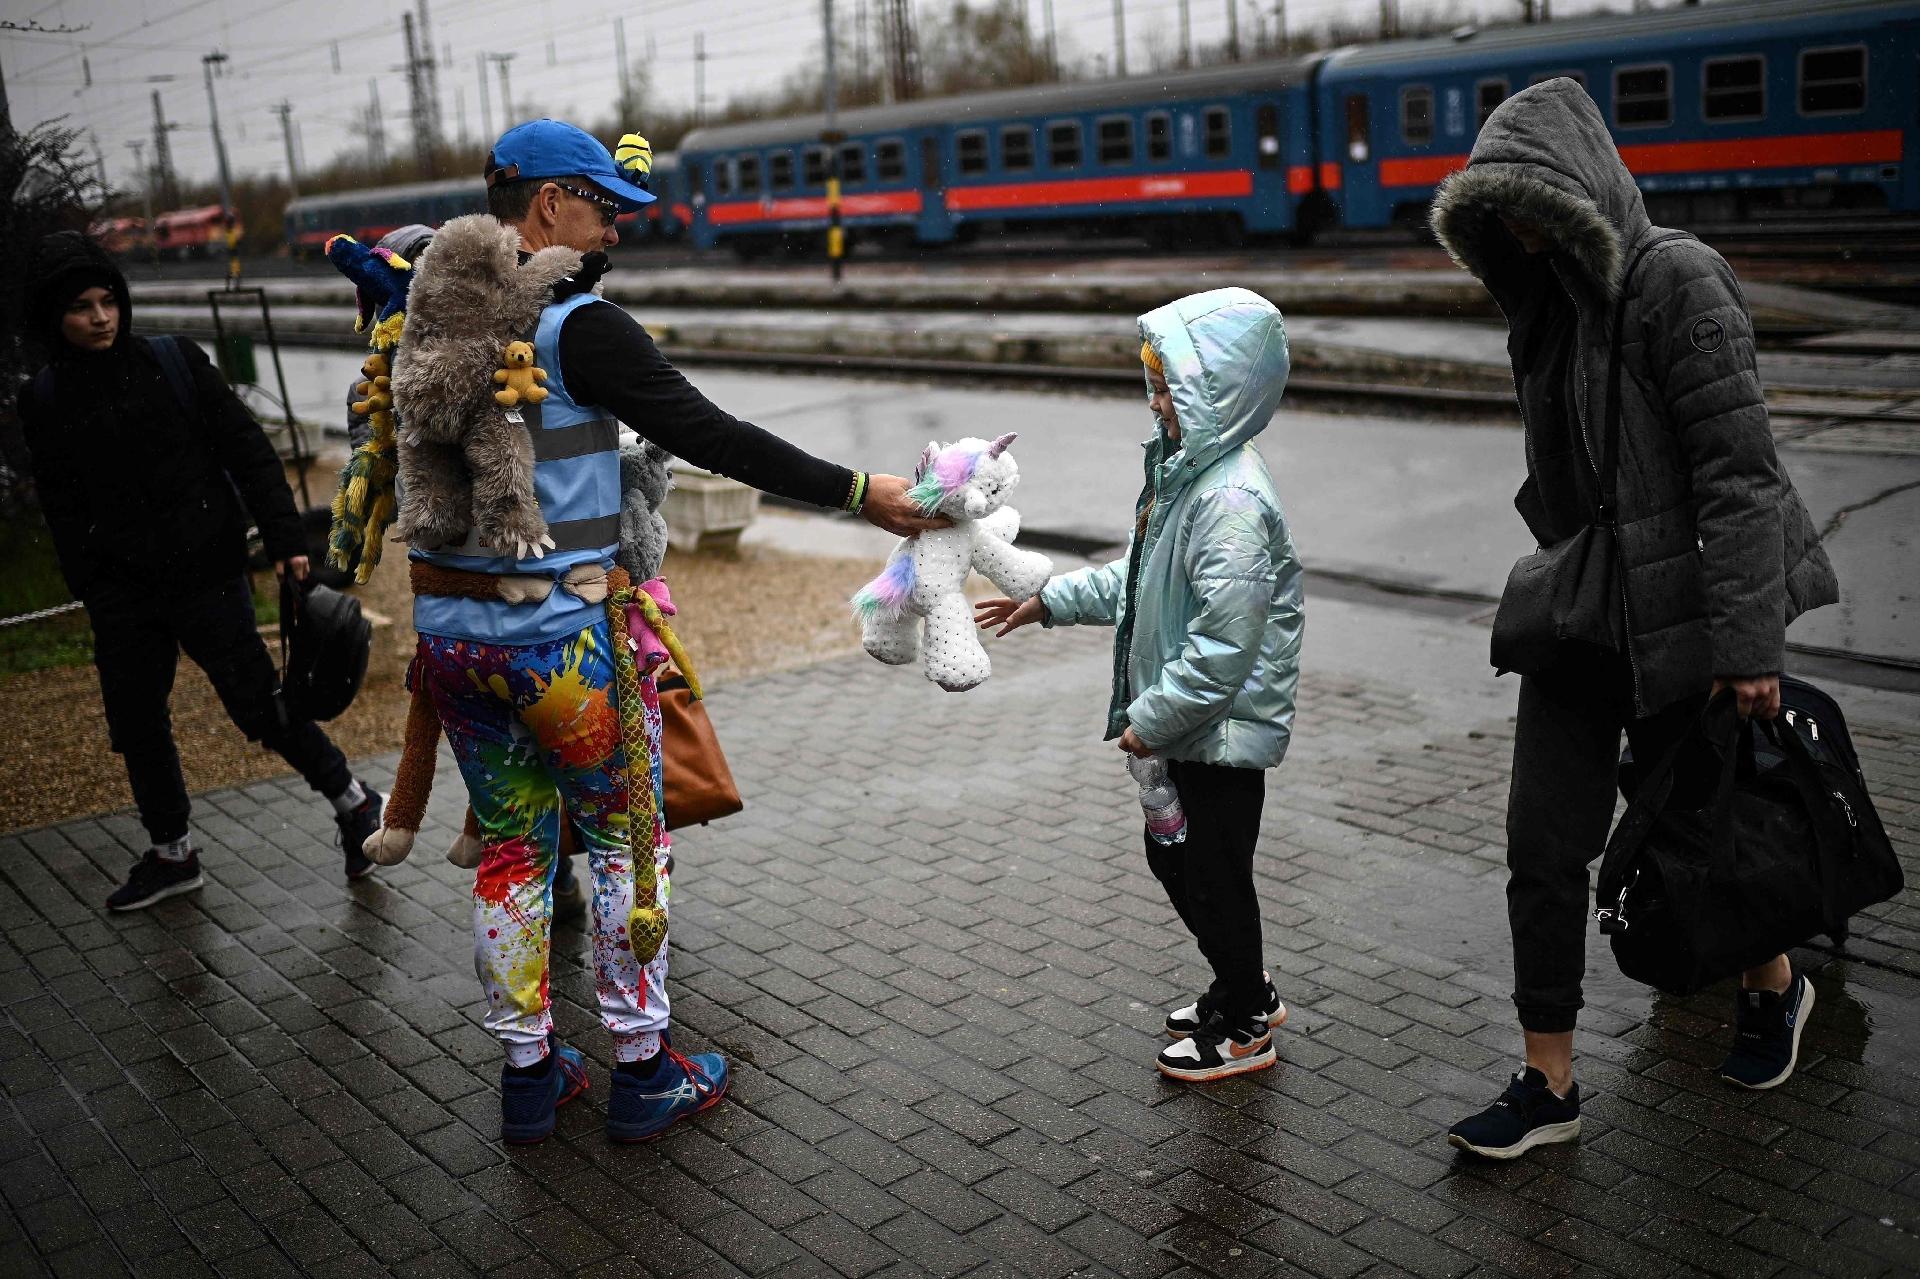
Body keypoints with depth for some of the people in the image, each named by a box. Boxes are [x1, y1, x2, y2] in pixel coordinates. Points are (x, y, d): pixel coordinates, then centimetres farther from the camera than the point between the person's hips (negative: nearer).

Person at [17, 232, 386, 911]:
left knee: (257, 701, -5)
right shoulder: (44, 401, 3)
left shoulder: (175, 364, -3)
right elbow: (63, 506, 8)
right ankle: (171, 854, 29)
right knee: (135, 722, 11)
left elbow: (248, 451, -2)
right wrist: (92, 591, 2)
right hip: (122, 592, 4)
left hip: (206, 571, -3)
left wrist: (285, 540, -8)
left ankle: (354, 802, 14)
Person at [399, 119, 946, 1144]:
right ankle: (644, 1074, 19)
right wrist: (857, 492, -13)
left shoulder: (428, 321, 7)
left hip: (448, 627, 7)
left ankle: (527, 1073, 27)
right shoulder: (578, 328, -16)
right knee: (626, 839, 9)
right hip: (559, 634, -7)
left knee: (510, 846, 16)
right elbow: (710, 436, -17)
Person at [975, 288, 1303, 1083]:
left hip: (1224, 730, -10)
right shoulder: (1184, 468, 7)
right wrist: (1049, 602, 17)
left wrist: (1151, 720, -20)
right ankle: (1244, 991, 40)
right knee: (1173, 860, 21)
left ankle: (1245, 1028, 25)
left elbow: (1222, 647, -28)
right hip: (1188, 724, 10)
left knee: (1215, 876, 5)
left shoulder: (1233, 500, -26)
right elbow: (1138, 578, 19)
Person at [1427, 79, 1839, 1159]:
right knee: (1543, 847, 2)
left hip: (1679, 616, -7)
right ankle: (1550, 1085, 13)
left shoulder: (1678, 282, -15)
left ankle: (1773, 990, 41)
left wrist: (1749, 642, -21)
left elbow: (1737, 469, -19)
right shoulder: (1550, 302, 9)